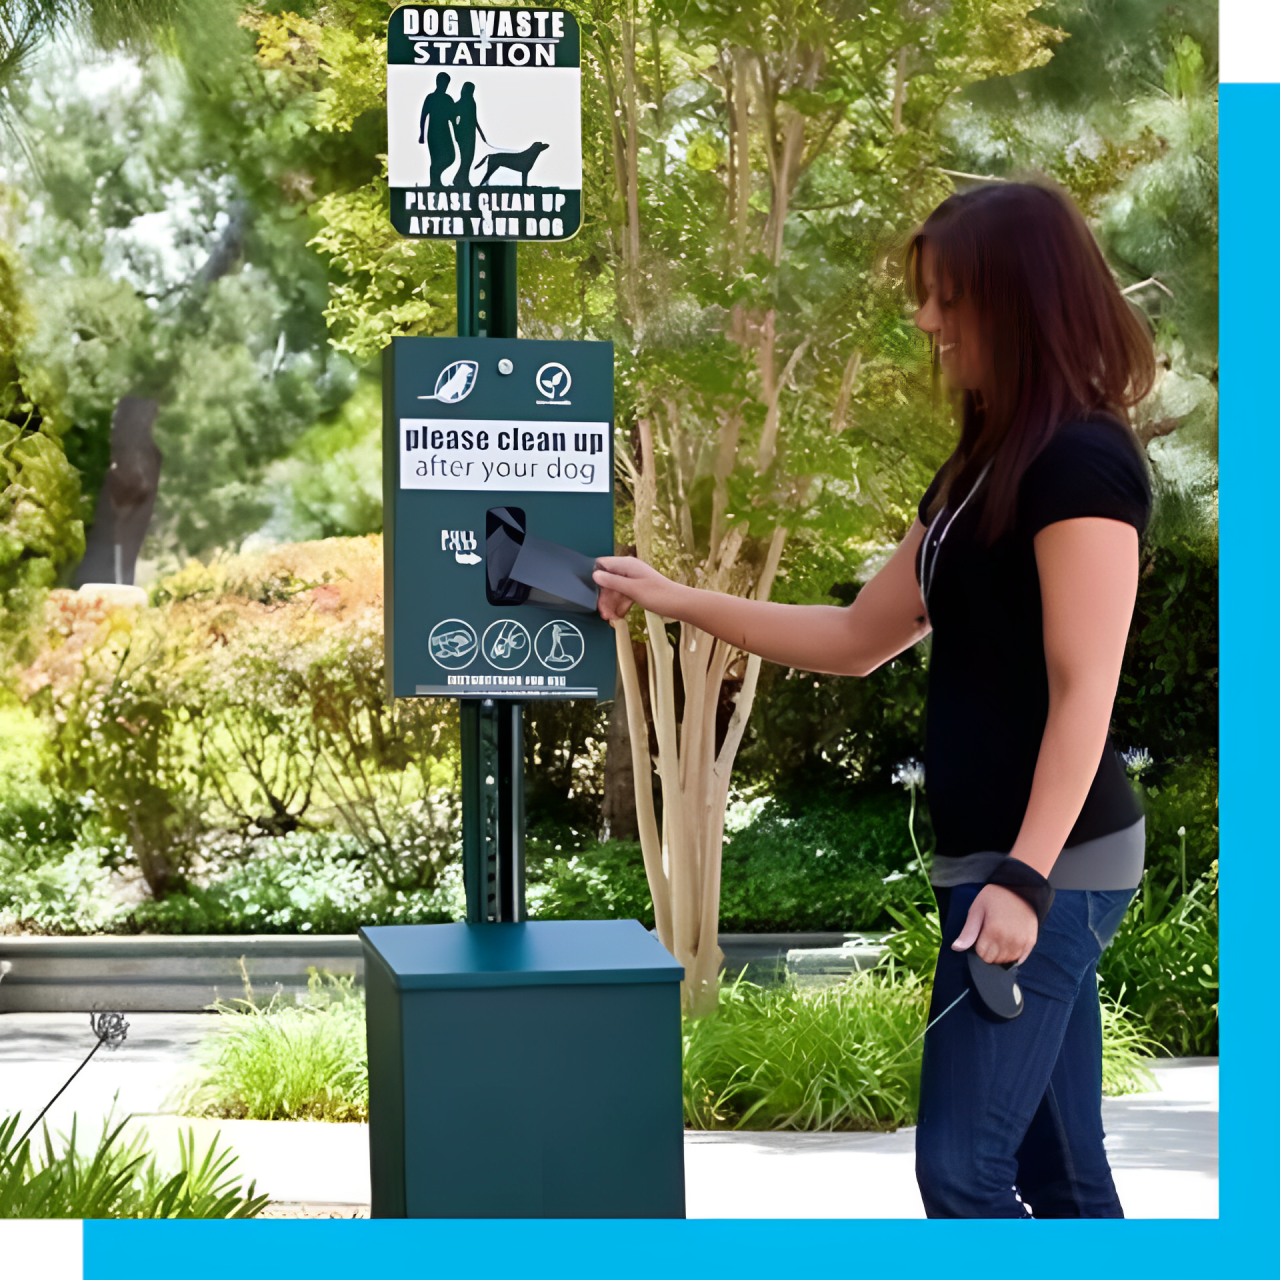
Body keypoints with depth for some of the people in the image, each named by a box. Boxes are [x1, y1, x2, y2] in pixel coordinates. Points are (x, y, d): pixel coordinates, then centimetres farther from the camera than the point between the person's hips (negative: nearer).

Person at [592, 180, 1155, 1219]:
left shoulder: (1082, 461, -13)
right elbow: (857, 640, 21)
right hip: (1003, 851, 9)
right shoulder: (986, 469, 16)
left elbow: (1084, 692, -19)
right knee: (1060, 1174, 9)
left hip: (1054, 860, -9)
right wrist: (676, 601, 19)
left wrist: (1025, 878, -25)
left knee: (962, 1166, -10)